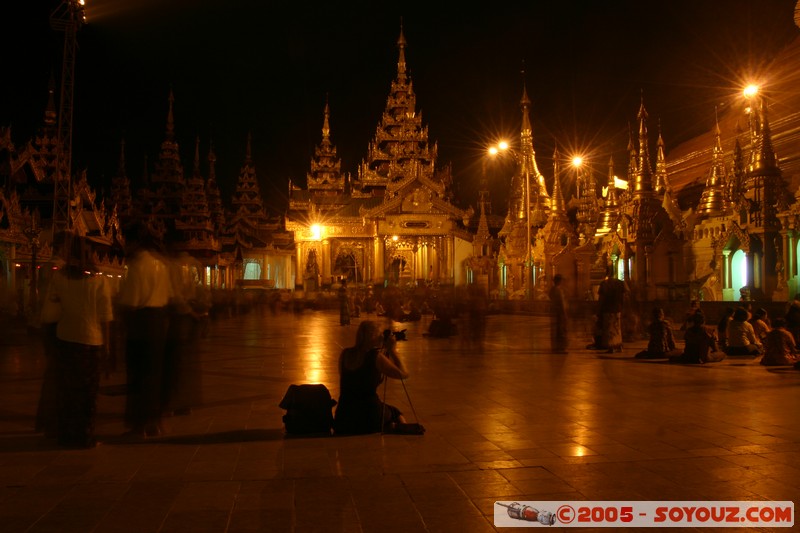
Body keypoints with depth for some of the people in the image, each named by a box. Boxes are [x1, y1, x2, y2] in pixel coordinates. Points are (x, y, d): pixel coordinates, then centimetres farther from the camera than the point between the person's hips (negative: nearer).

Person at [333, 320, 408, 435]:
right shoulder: (376, 357, -15)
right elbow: (403, 374, -8)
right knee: (395, 412, 27)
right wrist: (392, 350, 3)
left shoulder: (345, 354, 1)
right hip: (369, 418, -4)